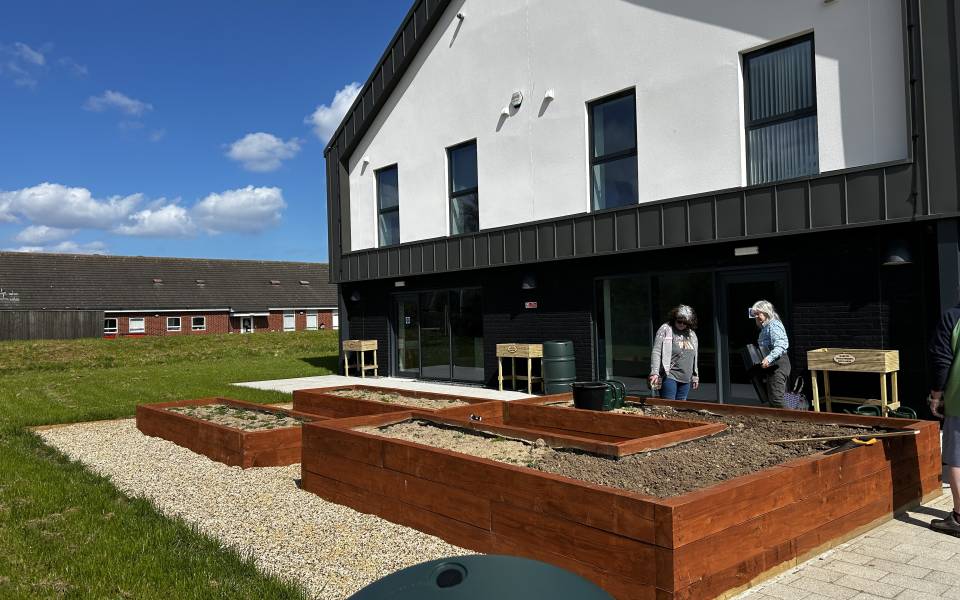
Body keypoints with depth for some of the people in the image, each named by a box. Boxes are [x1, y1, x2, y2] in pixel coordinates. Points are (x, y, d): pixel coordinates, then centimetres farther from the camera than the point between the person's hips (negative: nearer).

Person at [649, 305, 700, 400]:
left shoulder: (692, 334, 15)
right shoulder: (665, 330, -4)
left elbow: (694, 357, 23)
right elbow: (656, 352, -10)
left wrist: (695, 376, 21)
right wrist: (654, 373, -19)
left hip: (686, 378, 6)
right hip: (669, 377, -6)